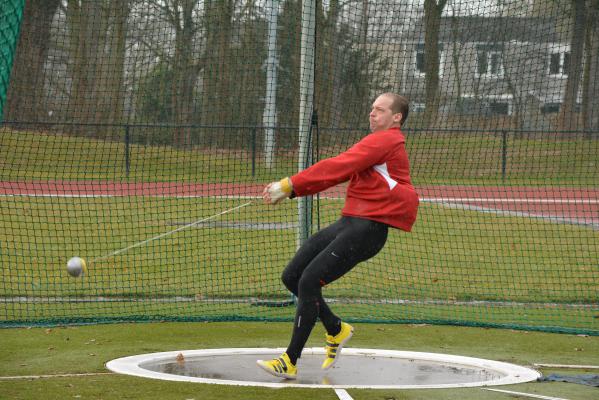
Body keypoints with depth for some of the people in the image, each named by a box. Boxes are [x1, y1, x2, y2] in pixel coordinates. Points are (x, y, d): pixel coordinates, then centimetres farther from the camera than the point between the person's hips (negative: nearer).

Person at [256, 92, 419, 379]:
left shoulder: (385, 141, -9)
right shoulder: (375, 144, 23)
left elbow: (337, 167, -17)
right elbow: (337, 172, 17)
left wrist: (290, 184, -16)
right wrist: (291, 190, 6)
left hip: (369, 228, -10)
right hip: (348, 223, 10)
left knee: (309, 282, -16)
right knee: (291, 277, 6)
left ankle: (290, 362, -12)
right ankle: (336, 330, 22)